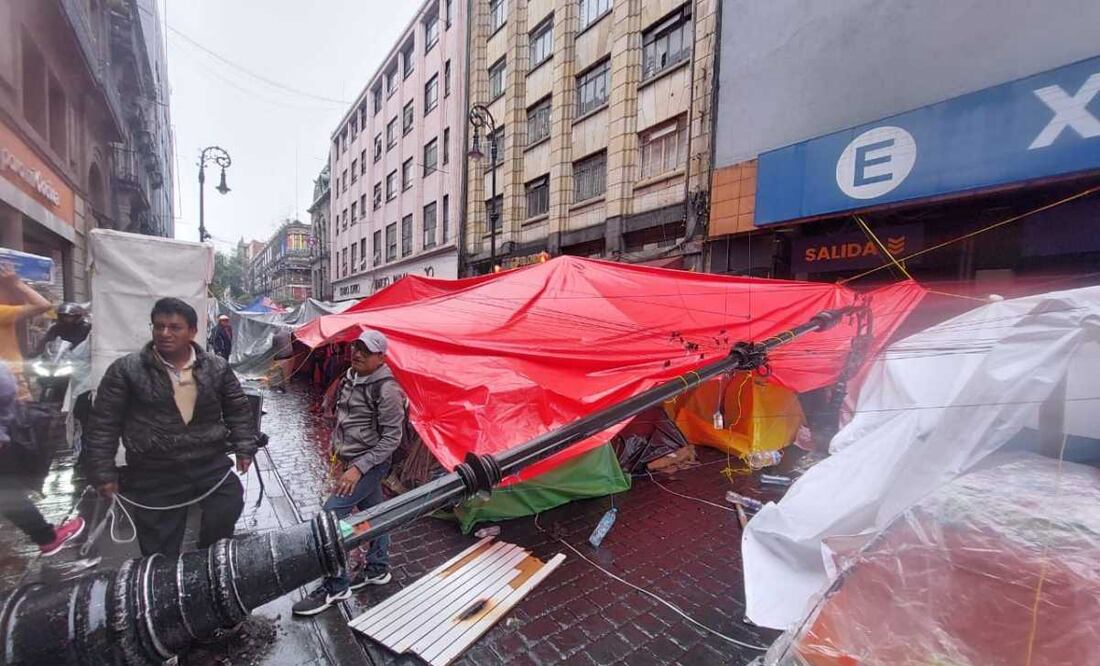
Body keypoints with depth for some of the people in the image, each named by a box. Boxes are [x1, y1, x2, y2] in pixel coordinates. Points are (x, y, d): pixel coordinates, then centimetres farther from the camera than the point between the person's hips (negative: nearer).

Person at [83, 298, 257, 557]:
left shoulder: (217, 367, -1)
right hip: (154, 476, -1)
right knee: (161, 551, 11)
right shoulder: (127, 370, -5)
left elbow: (238, 410, 8)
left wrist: (244, 448, 3)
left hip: (213, 466, 2)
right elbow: (103, 424, 0)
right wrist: (104, 473, -2)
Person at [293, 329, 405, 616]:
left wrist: (358, 468, -23)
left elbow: (392, 437, -21)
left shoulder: (385, 388, -23)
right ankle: (378, 569, 36)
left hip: (369, 464, -8)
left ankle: (335, 587, 6)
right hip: (353, 462, 8)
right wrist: (343, 455, 19)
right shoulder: (350, 378, 4)